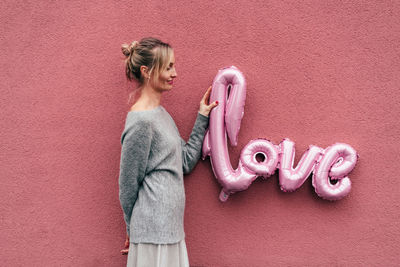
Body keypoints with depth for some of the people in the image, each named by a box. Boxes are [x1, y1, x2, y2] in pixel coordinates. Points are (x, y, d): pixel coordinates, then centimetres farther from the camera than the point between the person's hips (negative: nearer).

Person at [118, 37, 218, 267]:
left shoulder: (161, 113, 11)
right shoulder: (141, 121, -18)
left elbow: (186, 162, 12)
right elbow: (128, 185, -12)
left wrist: (202, 118, 11)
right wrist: (133, 230, 0)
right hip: (154, 232, -9)